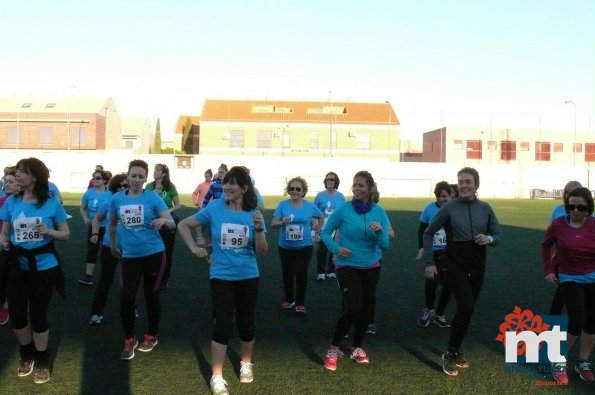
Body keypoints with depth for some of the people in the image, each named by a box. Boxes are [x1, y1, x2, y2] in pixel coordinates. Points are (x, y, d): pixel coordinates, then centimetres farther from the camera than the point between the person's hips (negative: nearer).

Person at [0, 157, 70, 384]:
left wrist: (48, 231, -20)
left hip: (44, 267, -2)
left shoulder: (52, 203, -9)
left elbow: (65, 234, -1)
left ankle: (41, 360, 28)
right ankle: (27, 354, 36)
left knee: (38, 315, 7)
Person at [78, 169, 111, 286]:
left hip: (107, 227, -2)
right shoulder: (89, 193, -3)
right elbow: (82, 208, 8)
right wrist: (86, 218, -8)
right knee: (91, 250, 0)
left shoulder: (110, 193, -12)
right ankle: (88, 276, 1)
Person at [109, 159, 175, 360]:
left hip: (153, 254, -2)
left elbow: (172, 223, -9)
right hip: (129, 256, 2)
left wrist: (163, 220, -30)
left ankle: (151, 336, 29)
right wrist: (113, 245, 24)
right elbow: (112, 223, 19)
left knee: (151, 296, 10)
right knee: (126, 298, -4)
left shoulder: (153, 198, -7)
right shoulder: (117, 198, 2)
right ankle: (129, 340, 16)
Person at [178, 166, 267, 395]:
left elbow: (262, 252, -6)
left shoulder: (254, 213, -6)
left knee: (246, 323, 14)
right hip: (221, 276, -2)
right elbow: (183, 225, 2)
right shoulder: (214, 209, -9)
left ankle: (245, 364, 38)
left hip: (248, 276, 2)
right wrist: (194, 248, -7)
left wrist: (258, 229, -22)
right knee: (223, 325, -3)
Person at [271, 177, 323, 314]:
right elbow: (273, 224, -13)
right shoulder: (282, 205, -7)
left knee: (301, 274, -6)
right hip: (285, 247, 1)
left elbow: (321, 217, 17)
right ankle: (289, 299, 33)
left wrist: (316, 230, 8)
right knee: (287, 273, 15)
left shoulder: (310, 206, -3)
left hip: (304, 246, -1)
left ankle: (300, 303, 8)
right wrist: (282, 222, -32)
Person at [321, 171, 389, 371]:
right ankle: (333, 348, 5)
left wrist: (380, 231, -26)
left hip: (371, 267, 4)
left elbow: (384, 245, -6)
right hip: (347, 266, -4)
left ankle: (357, 347, 33)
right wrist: (336, 248, -18)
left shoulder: (379, 212, -6)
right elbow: (325, 232, -2)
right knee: (353, 307, -14)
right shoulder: (343, 209, -13)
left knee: (365, 307, 13)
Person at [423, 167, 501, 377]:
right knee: (466, 307, -19)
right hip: (454, 265, -4)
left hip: (477, 266, 4)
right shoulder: (449, 207, -9)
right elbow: (428, 234, -3)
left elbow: (498, 235, 9)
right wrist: (429, 262, -8)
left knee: (465, 309, 12)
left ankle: (455, 351, 30)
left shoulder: (485, 208, 1)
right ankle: (450, 354, -3)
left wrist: (488, 239, -14)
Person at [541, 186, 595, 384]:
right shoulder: (558, 224, -11)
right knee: (577, 322, -11)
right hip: (570, 278, -2)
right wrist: (548, 270, 2)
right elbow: (545, 246, 6)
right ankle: (559, 362, 9)